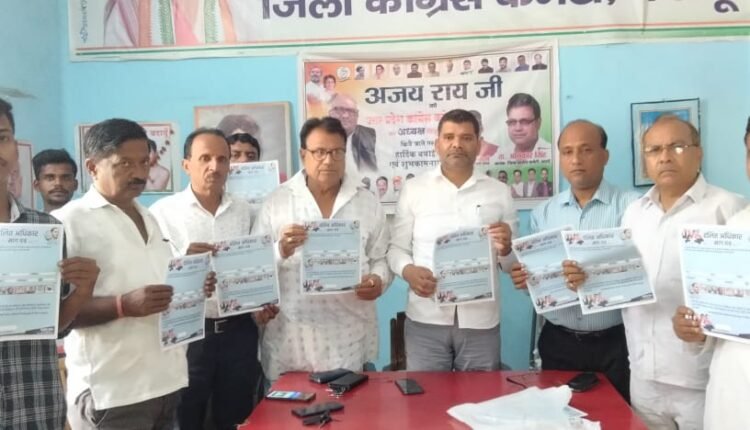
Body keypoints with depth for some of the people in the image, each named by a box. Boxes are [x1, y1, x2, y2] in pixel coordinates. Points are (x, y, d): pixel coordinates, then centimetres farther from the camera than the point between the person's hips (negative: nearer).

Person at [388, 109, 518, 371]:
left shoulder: (499, 192, 7)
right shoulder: (414, 189, 5)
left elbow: (513, 263, 9)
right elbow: (396, 248, 5)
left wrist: (505, 249, -12)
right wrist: (407, 270, -15)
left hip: (481, 321, 1)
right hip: (425, 321, -1)